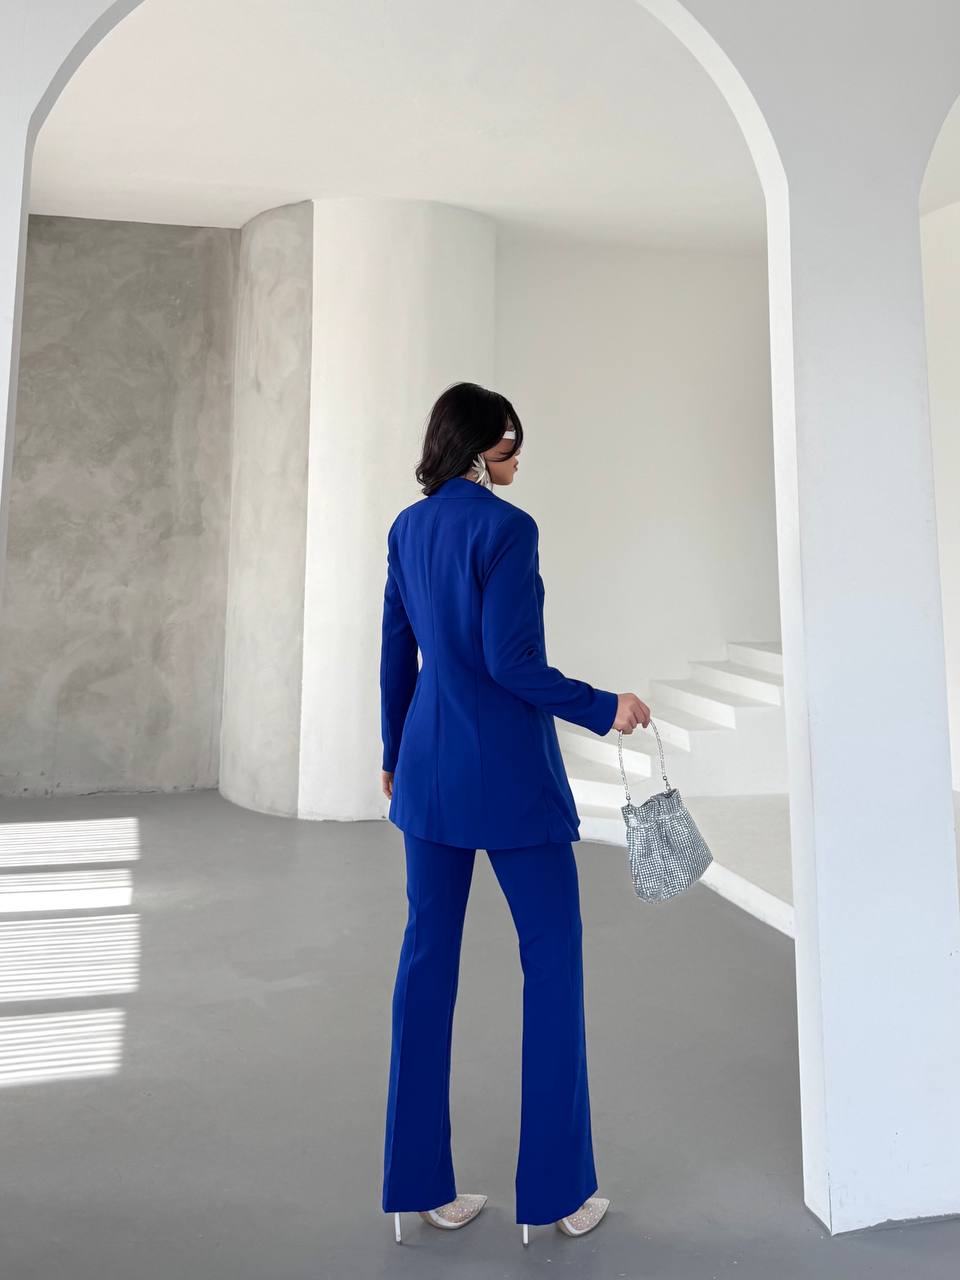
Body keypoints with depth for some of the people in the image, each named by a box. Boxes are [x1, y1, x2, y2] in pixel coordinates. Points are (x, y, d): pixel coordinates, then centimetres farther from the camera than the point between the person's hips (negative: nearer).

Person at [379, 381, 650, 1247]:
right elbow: (511, 663, -18)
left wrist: (395, 754, 20)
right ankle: (557, 1190, 18)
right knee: (553, 959, 7)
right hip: (510, 771, -7)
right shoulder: (507, 527, -13)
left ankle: (420, 1184, 22)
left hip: (429, 767, 7)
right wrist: (605, 710, -9)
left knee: (428, 958, 11)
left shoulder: (408, 528, 9)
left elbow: (397, 652, 12)